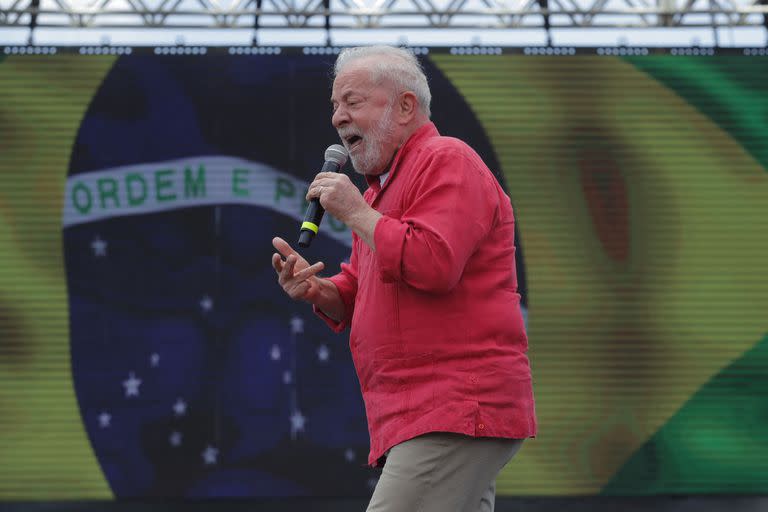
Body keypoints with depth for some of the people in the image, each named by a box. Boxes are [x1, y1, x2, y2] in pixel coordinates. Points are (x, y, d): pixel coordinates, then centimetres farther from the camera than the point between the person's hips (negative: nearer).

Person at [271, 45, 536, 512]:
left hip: (454, 412, -10)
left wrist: (355, 213, -10)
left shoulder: (447, 162, -6)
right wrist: (319, 291, 5)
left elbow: (433, 265, -21)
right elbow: (358, 297, 27)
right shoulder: (381, 188, 24)